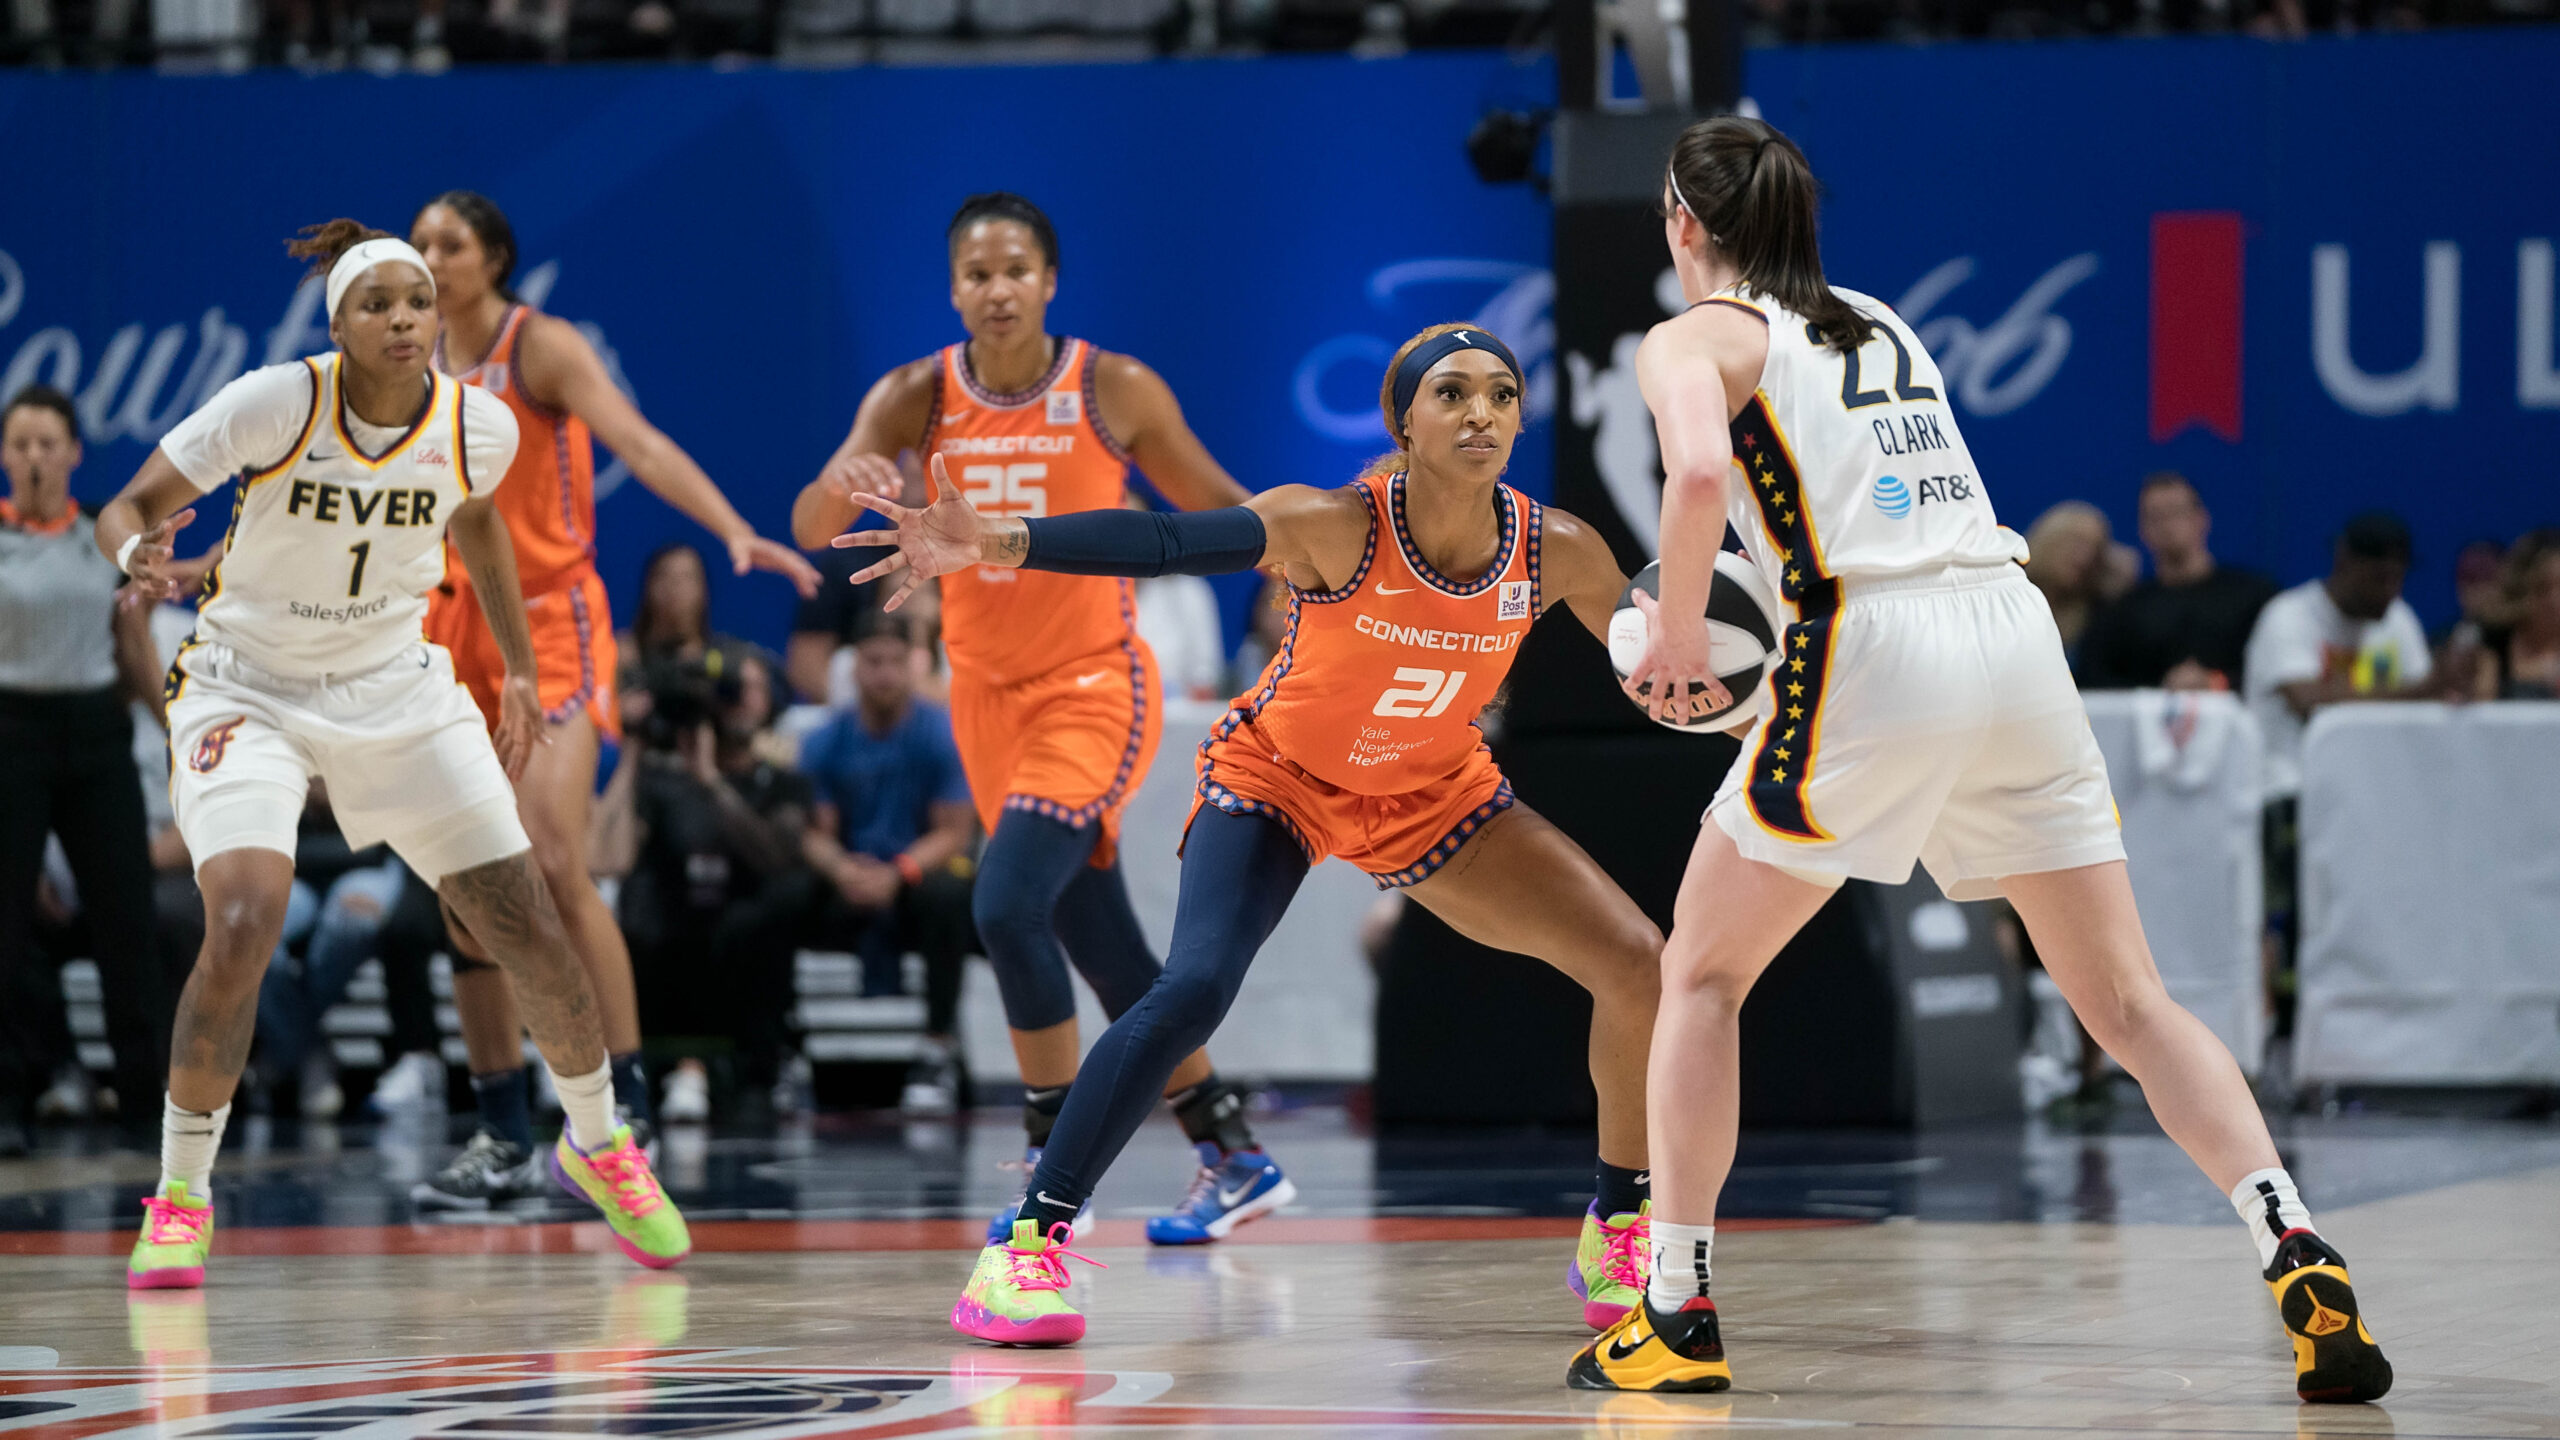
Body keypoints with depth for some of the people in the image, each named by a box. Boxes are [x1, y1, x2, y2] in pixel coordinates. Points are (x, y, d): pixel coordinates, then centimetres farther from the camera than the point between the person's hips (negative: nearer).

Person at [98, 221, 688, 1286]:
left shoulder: (478, 426, -12)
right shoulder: (275, 403, -23)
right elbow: (129, 507, -17)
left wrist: (519, 668, 14)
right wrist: (138, 551, -40)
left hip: (396, 691, 3)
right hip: (247, 690, -3)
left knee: (529, 930, 0)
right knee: (244, 923, -25)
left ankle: (597, 1144, 29)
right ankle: (179, 1197, -7)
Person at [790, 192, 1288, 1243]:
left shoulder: (1116, 393, -10)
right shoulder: (916, 399, -4)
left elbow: (1219, 509, 3)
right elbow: (809, 532, -14)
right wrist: (840, 486, -36)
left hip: (1094, 684, -4)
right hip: (988, 691, 4)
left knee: (1008, 904, -22)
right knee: (1102, 946, 10)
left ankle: (1055, 1167, -9)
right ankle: (1235, 1160, 23)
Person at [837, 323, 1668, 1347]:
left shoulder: (1557, 553, -20)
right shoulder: (1336, 528, -31)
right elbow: (1161, 542, -43)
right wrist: (992, 542, -57)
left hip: (1433, 791, 5)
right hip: (1277, 776, -5)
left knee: (1640, 966, -3)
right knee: (1192, 990, -28)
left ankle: (1616, 1243, 17)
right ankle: (1024, 1247, -21)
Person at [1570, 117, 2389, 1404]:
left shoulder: (1695, 339, 5)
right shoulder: (1879, 323, 25)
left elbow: (1699, 474, -17)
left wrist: (1678, 636, -4)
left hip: (1877, 651, -5)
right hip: (2016, 628, 5)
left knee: (1701, 974, 12)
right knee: (2128, 1003, 5)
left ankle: (1676, 1317, 9)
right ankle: (2301, 1262, -13)